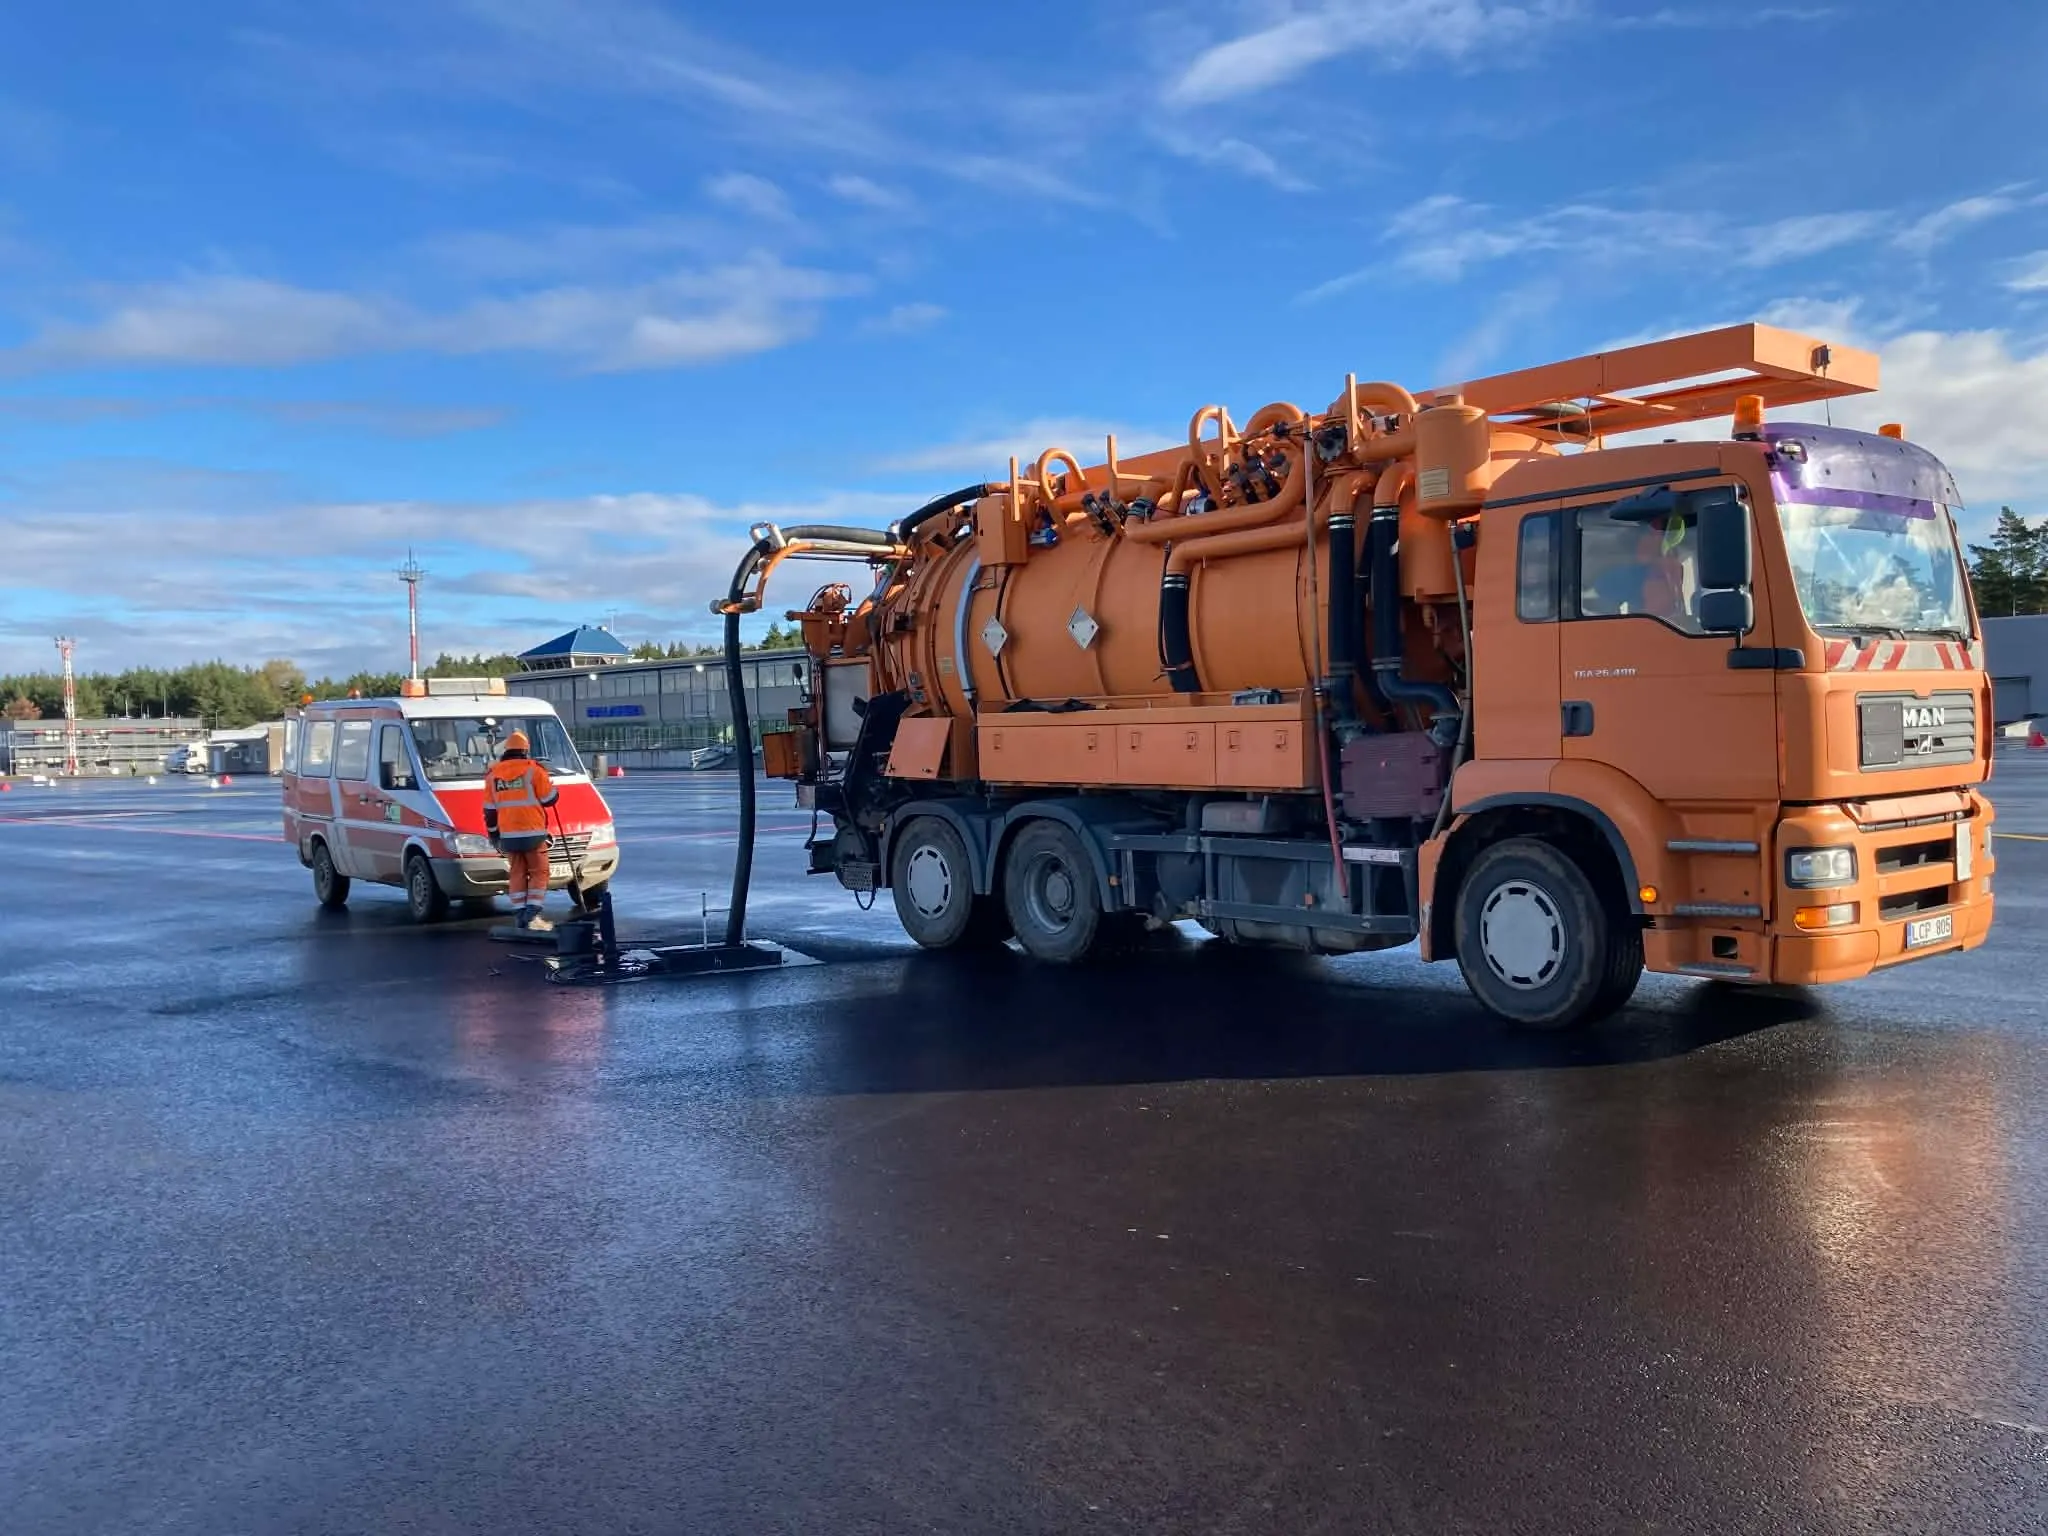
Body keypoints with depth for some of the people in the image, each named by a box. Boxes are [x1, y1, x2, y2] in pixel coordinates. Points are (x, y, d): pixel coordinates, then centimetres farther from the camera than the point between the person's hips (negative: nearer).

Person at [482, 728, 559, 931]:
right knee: (538, 872, 2)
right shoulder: (533, 770, -7)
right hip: (532, 832, -4)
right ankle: (532, 915, -9)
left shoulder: (493, 775, 9)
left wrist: (493, 833, 21)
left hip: (508, 834, 4)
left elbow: (489, 809, 12)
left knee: (517, 873, 11)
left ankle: (521, 915, 9)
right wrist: (549, 784, 17)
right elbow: (548, 799, -4)